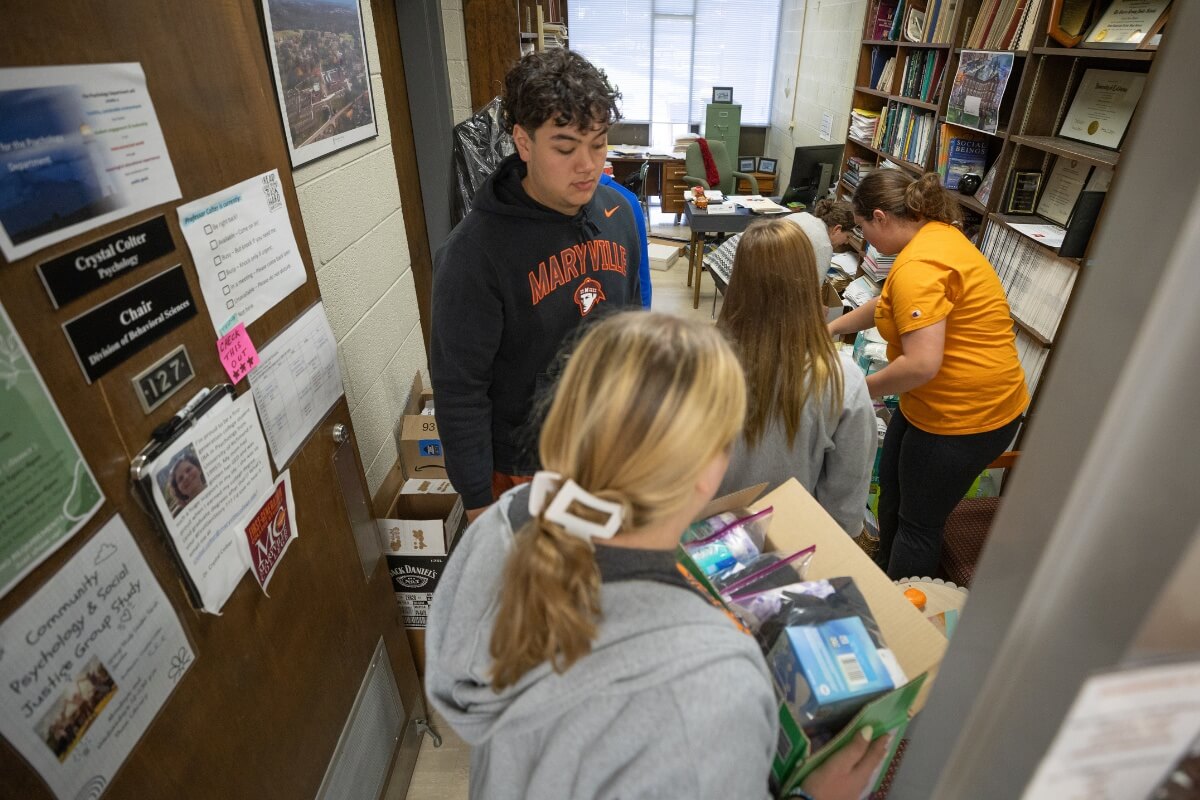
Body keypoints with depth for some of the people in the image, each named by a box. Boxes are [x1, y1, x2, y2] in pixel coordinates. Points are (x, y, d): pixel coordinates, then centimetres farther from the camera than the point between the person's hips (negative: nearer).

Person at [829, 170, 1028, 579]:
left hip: (966, 416, -10)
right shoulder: (935, 233, 6)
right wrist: (831, 328, 21)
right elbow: (887, 304, 20)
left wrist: (865, 389, -16)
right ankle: (883, 571, 46)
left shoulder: (917, 266, -27)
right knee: (891, 484, 24)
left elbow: (923, 363, -32)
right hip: (937, 402, 10)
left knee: (918, 523, 7)